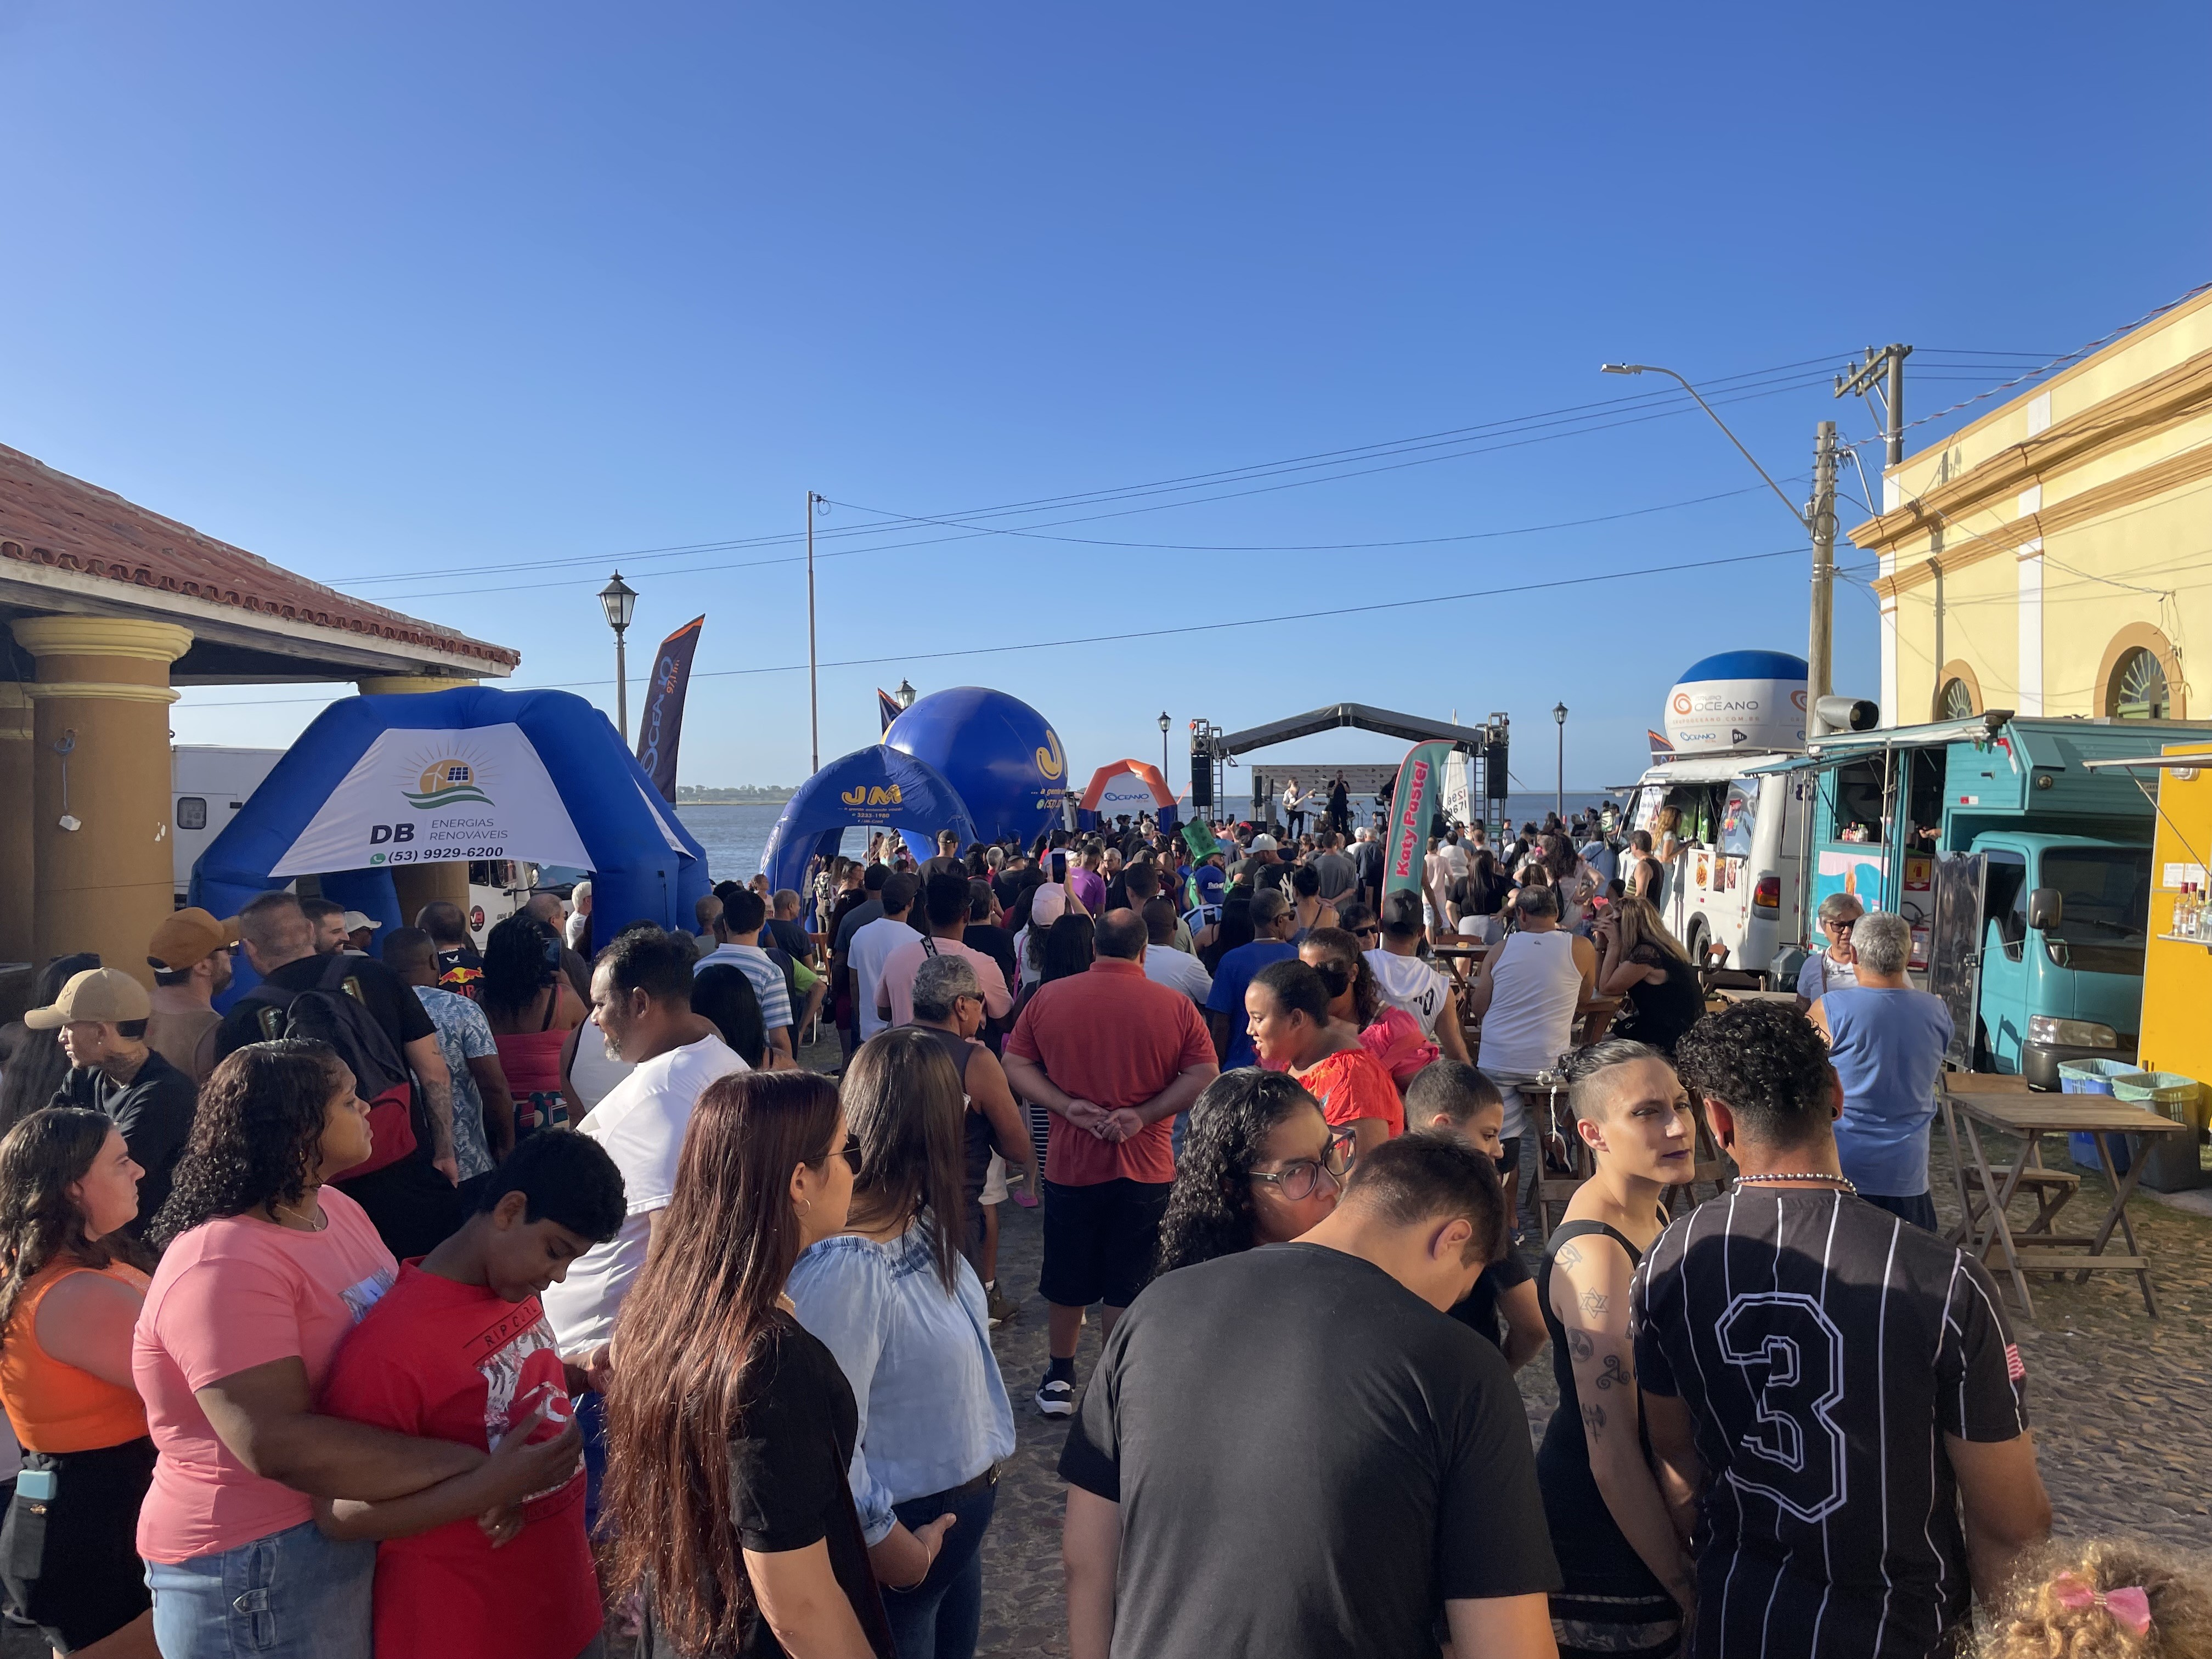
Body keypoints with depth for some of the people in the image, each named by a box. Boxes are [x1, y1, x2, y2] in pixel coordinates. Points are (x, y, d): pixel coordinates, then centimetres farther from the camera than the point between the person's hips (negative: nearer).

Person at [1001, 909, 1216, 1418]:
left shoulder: (1048, 997, -3)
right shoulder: (1175, 1006, -7)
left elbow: (1015, 1064, -2)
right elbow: (1203, 1075, -10)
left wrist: (1068, 1106, -11)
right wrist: (1143, 1115, -13)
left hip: (1070, 1162, 2)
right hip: (1145, 1167, -1)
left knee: (1067, 1279, 19)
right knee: (1129, 1282, 11)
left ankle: (1060, 1380, 33)